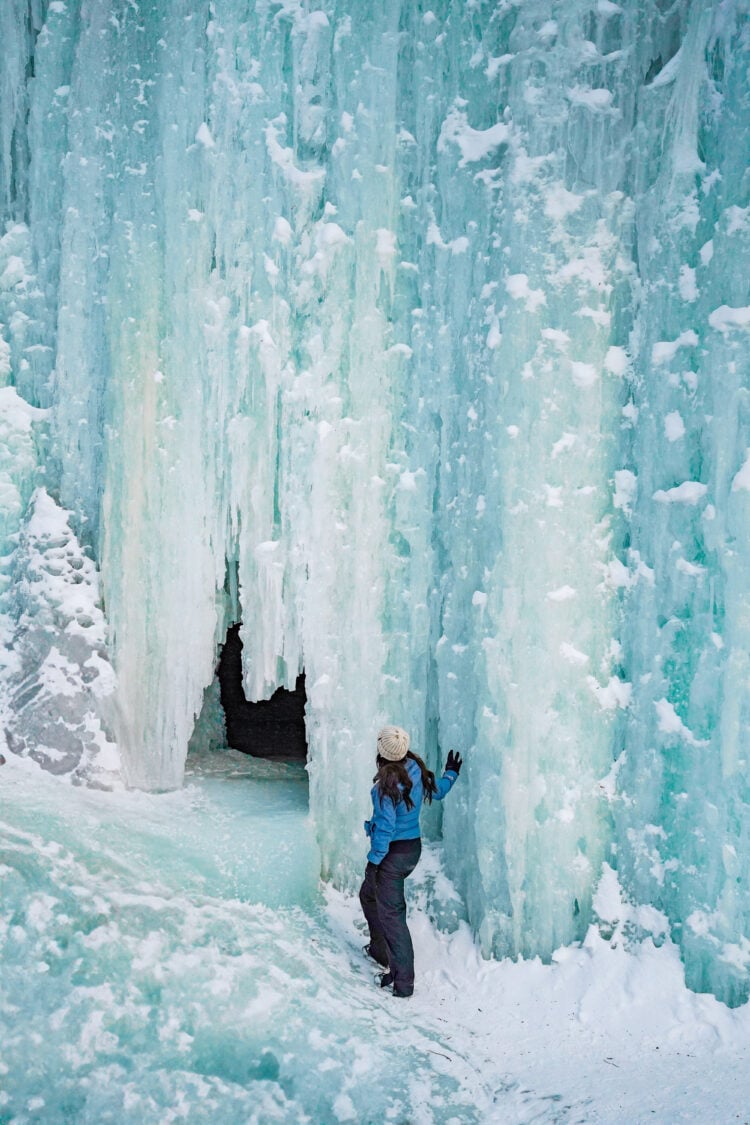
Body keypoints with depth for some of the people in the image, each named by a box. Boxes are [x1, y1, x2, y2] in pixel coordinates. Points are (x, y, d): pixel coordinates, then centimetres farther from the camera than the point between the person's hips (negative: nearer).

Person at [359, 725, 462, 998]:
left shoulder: (387, 782, -25)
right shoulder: (416, 769, -3)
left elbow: (386, 826, -23)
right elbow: (437, 791, 16)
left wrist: (373, 860, -16)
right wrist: (451, 774, 36)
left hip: (393, 853, -9)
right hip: (414, 847, 9)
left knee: (391, 914, -2)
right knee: (368, 895, 28)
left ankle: (402, 983, 2)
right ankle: (380, 950, 43)